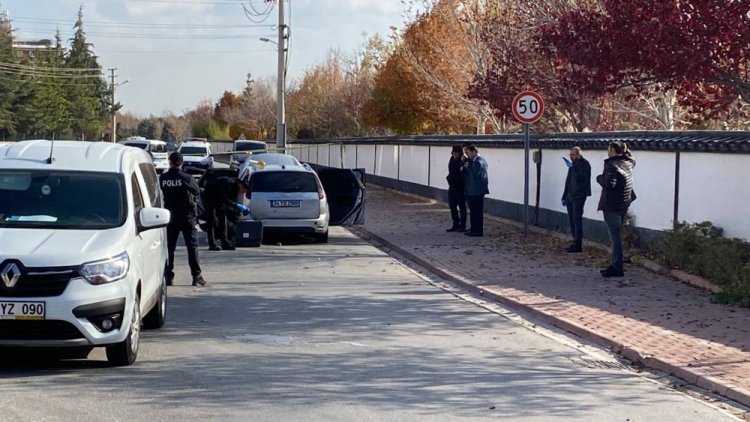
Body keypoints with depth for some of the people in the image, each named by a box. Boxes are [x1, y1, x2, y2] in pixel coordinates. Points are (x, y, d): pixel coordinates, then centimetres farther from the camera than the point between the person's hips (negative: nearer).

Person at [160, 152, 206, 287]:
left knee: (169, 247, 9)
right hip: (186, 215, -2)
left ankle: (168, 276, 7)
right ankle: (196, 276, -3)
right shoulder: (187, 178, -11)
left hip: (170, 215, 2)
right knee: (192, 246, 2)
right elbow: (197, 191, 1)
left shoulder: (162, 178, -5)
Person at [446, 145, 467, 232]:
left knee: (462, 207, 0)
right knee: (452, 206, 11)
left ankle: (462, 226, 6)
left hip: (460, 187, -7)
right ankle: (456, 225, 21)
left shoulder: (463, 161, -14)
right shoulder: (452, 160, 6)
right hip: (452, 186, 7)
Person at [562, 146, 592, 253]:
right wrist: (564, 197, 20)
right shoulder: (573, 164, 15)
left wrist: (571, 167, -27)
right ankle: (576, 243, 18)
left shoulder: (584, 164, -10)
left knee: (577, 220, -9)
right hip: (570, 196, 9)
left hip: (578, 196, -9)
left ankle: (578, 246, -7)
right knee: (571, 220, 11)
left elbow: (579, 178, -24)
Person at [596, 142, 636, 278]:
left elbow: (609, 184, -28)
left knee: (615, 236, -7)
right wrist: (626, 150, 27)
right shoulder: (627, 163, 8)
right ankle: (616, 265, 22)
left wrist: (600, 178, -9)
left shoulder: (612, 165, -18)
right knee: (617, 235, 17)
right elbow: (633, 161, 33)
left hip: (612, 206, -9)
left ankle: (617, 268, -7)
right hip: (623, 205, 9)